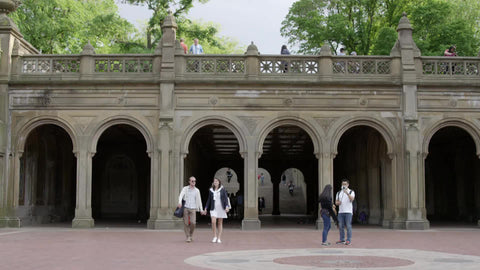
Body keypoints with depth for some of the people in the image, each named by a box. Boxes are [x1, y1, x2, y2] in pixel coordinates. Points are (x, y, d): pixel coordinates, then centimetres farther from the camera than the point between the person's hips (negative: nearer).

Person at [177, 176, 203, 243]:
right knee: (186, 223, -3)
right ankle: (188, 237, 8)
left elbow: (199, 200, 12)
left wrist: (201, 210, 11)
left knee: (193, 223, -13)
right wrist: (179, 202, -34)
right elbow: (181, 195, -14)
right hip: (185, 208, 0)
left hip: (193, 209, 1)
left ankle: (191, 234, 13)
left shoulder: (197, 190, 8)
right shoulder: (185, 189, 3)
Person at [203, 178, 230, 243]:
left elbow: (226, 198, -4)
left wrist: (227, 207, -17)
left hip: (221, 208, -1)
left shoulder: (222, 189, -1)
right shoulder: (211, 190, 6)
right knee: (213, 222, -16)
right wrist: (205, 209, 8)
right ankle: (215, 236, -1)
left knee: (220, 223, 3)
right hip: (214, 208, 1)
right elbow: (209, 200, 11)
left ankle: (219, 238, 8)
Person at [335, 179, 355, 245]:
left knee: (348, 226, -6)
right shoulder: (339, 193, 15)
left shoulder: (351, 192, 2)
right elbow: (336, 202, 14)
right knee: (341, 226, 5)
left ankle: (349, 240, -3)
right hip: (340, 212, 4)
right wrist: (338, 202, -10)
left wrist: (347, 193, -33)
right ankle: (342, 240, 13)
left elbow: (352, 199, -18)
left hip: (348, 212, -4)